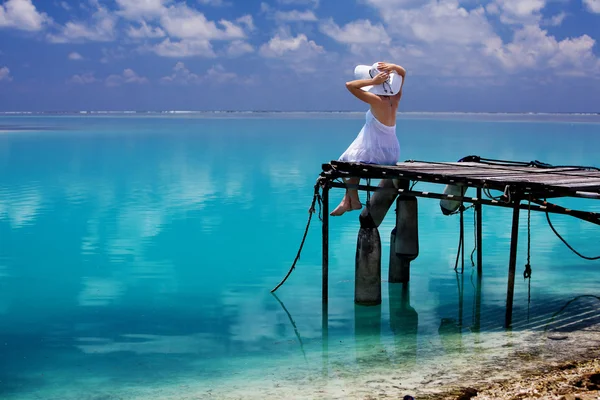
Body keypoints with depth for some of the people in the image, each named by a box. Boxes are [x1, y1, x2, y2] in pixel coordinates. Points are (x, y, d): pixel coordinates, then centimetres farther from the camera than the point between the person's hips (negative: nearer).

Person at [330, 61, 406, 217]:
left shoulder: (376, 101, -21)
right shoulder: (395, 99, -2)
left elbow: (350, 85, -21)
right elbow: (403, 73, 11)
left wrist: (373, 81, -21)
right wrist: (393, 67, -9)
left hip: (375, 154, -7)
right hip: (393, 155, 7)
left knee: (345, 162, 18)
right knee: (356, 161, 30)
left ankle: (353, 200, 24)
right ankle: (348, 198, 33)